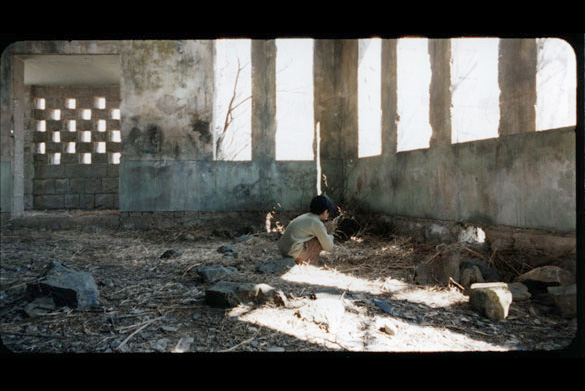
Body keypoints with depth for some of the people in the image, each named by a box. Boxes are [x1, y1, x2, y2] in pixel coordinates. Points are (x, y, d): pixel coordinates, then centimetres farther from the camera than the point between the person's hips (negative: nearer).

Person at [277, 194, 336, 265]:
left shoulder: (305, 216, 14)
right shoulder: (317, 223, -11)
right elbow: (329, 247, -4)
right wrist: (330, 237, 16)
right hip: (294, 253, -9)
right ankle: (310, 263, 6)